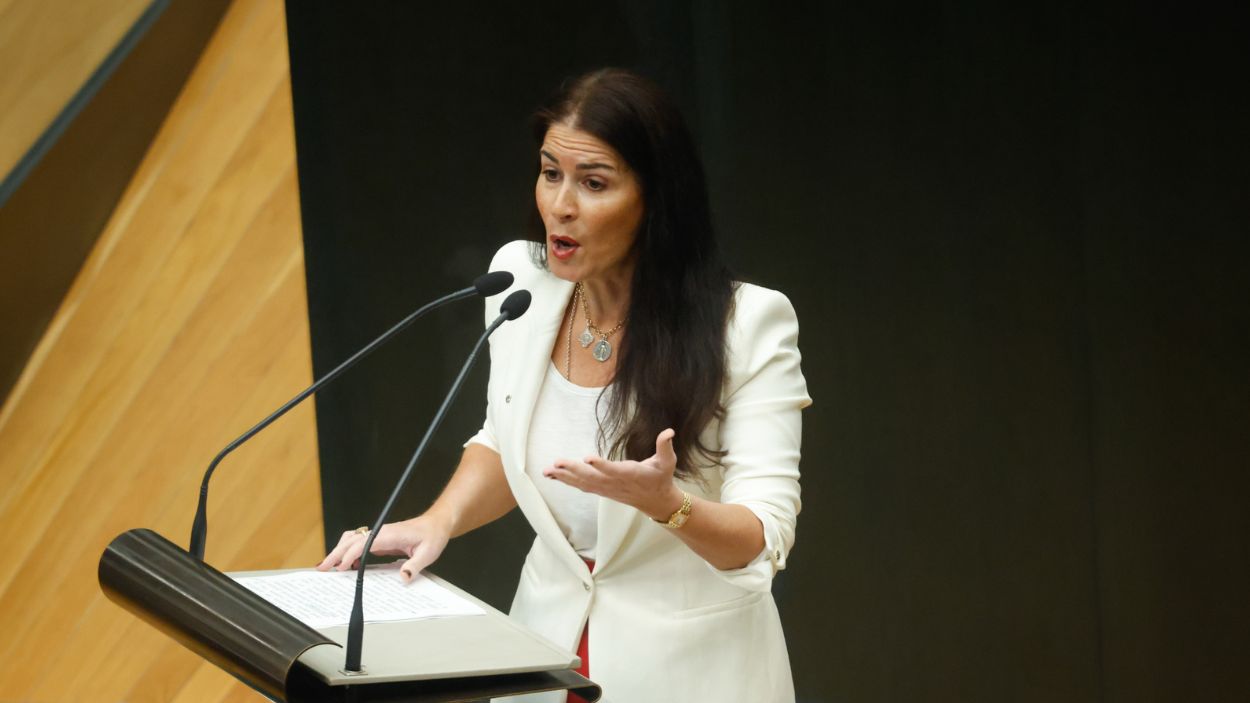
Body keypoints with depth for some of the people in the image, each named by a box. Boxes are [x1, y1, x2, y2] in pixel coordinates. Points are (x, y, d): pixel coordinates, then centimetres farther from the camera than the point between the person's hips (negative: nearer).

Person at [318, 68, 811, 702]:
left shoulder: (748, 322, -19)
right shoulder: (519, 280, -4)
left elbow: (763, 543, -19)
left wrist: (664, 502, -37)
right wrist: (440, 518, -7)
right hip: (549, 645, 4)